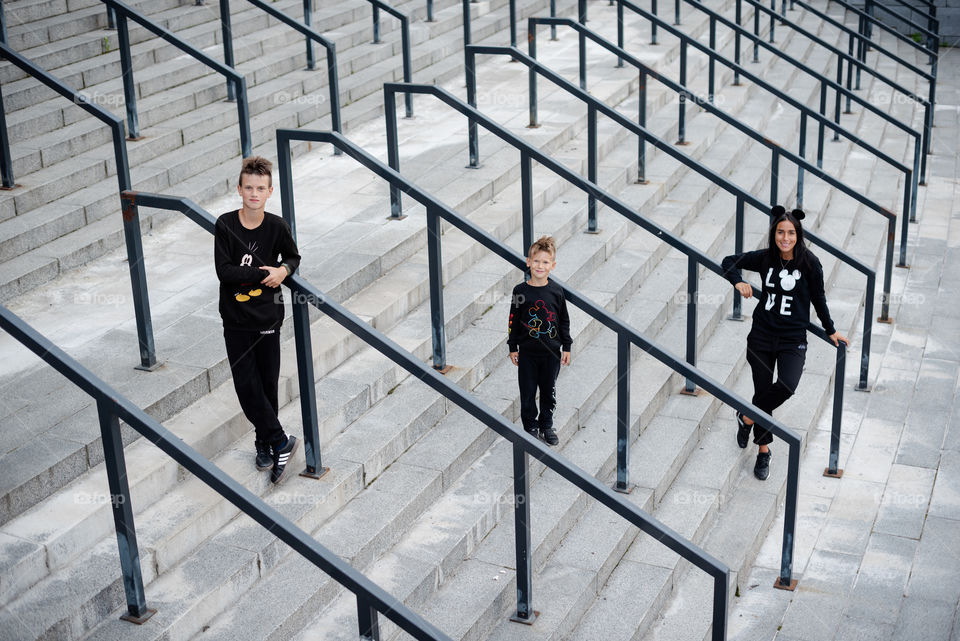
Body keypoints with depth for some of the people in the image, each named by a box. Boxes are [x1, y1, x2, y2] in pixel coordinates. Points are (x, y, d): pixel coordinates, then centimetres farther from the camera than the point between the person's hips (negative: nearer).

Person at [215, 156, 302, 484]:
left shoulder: (276, 226, -5)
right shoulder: (225, 225, -9)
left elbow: (293, 258, 12)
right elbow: (224, 271, -15)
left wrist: (283, 270, -10)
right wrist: (263, 274, -18)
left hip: (268, 317, 1)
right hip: (236, 320, -1)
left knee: (268, 384, 9)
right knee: (246, 385, -3)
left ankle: (266, 442, 26)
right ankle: (280, 442, 9)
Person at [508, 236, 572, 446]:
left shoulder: (556, 291, -3)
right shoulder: (520, 291, -6)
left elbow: (564, 320, 5)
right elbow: (514, 321, 2)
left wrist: (566, 347, 5)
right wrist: (513, 347, 2)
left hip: (551, 352, 1)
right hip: (527, 352, -1)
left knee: (549, 391, 11)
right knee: (527, 391, 6)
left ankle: (547, 425, 28)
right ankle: (531, 426, 21)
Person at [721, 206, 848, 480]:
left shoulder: (809, 263, -9)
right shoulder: (765, 258, -3)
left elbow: (818, 298, 5)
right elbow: (729, 262, 11)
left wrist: (830, 330, 13)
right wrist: (738, 282, -8)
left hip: (793, 338, -2)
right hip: (762, 335, 2)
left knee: (786, 386, -23)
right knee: (762, 391, 6)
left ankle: (747, 417, 3)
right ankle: (764, 451, 25)